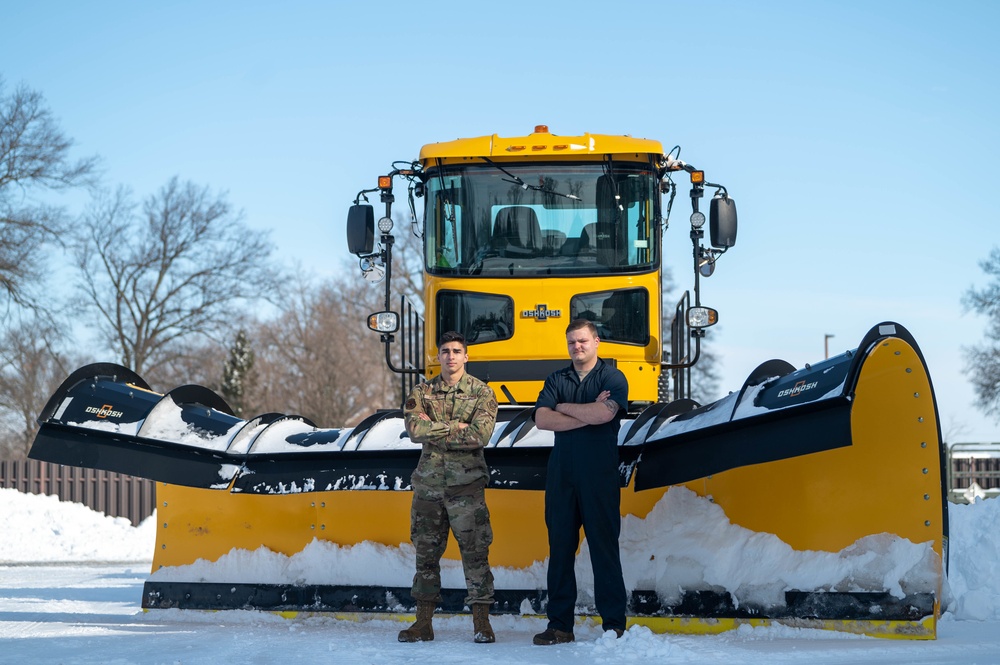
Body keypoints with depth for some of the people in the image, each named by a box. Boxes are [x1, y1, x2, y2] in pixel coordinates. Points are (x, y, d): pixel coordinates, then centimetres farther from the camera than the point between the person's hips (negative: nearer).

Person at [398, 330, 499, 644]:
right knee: (426, 553, 7)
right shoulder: (422, 393, 8)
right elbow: (414, 429, -9)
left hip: (466, 486, -3)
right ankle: (423, 623, 14)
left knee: (475, 553, -5)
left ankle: (481, 623, 0)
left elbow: (480, 435, -14)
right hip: (429, 485, 3)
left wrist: (435, 431, -11)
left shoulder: (482, 393, 0)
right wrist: (457, 426, -12)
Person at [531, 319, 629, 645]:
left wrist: (564, 407, -4)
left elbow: (604, 413, -17)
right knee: (560, 547, 4)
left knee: (604, 546, -3)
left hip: (599, 475, -4)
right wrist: (587, 414, -10)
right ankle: (559, 625, 8)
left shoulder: (612, 378, 3)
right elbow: (541, 419, -3)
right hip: (561, 475, 4)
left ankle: (614, 626, 0)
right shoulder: (556, 380, 13)